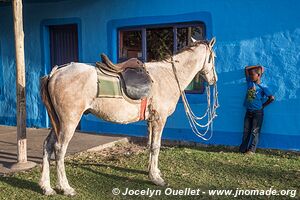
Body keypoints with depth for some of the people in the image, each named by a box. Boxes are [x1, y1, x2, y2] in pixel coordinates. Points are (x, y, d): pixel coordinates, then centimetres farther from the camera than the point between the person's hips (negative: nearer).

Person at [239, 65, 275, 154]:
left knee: (255, 132, 1)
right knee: (246, 131, 9)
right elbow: (246, 69, 11)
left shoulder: (263, 87, -10)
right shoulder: (249, 82, 4)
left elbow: (271, 98, -12)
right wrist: (257, 66, 9)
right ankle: (243, 148, 14)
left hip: (258, 112, -5)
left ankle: (252, 150, 5)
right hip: (248, 111, 5)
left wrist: (263, 105, -5)